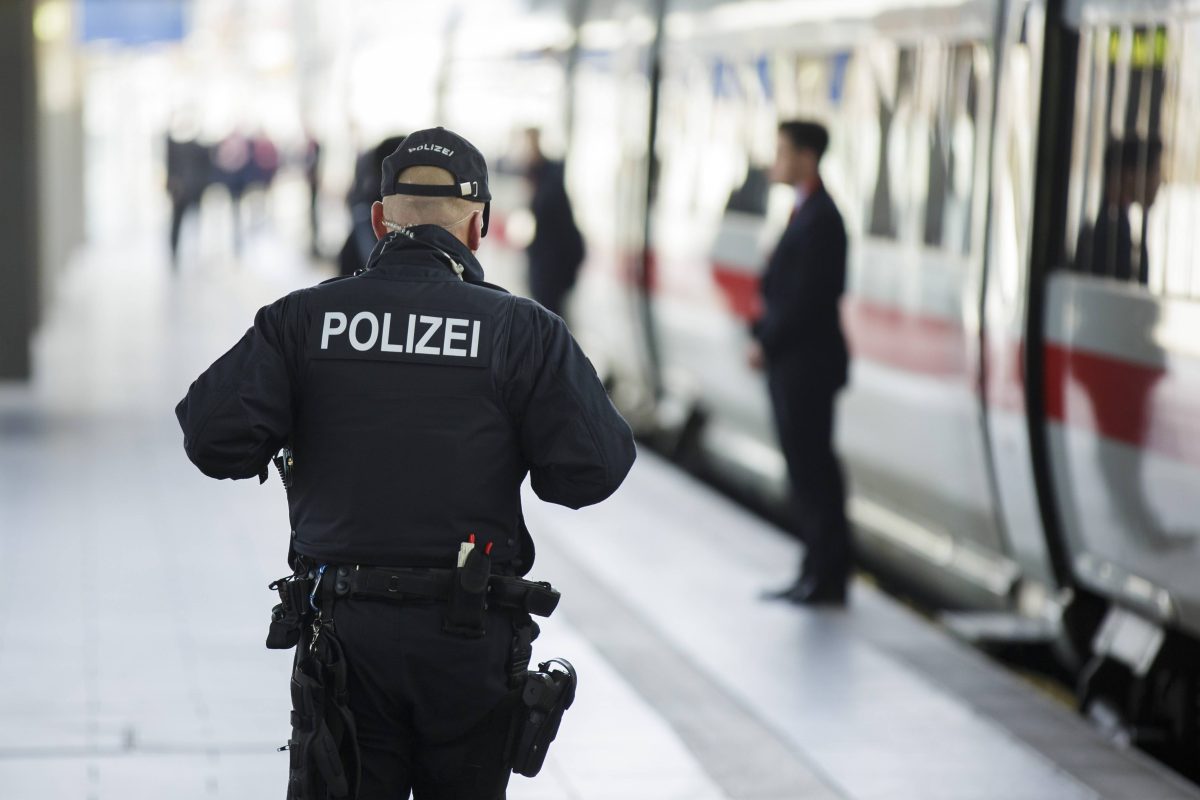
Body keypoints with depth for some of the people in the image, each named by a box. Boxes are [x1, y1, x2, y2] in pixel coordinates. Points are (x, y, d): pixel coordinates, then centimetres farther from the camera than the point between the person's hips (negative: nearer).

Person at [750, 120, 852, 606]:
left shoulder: (819, 219, -16)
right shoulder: (807, 212, 15)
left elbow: (805, 298, -21)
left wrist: (766, 344, -13)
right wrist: (765, 337, 6)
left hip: (806, 365, -10)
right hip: (794, 364, 10)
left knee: (813, 469, -5)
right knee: (807, 467, 12)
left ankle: (827, 576, 0)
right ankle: (820, 570, 18)